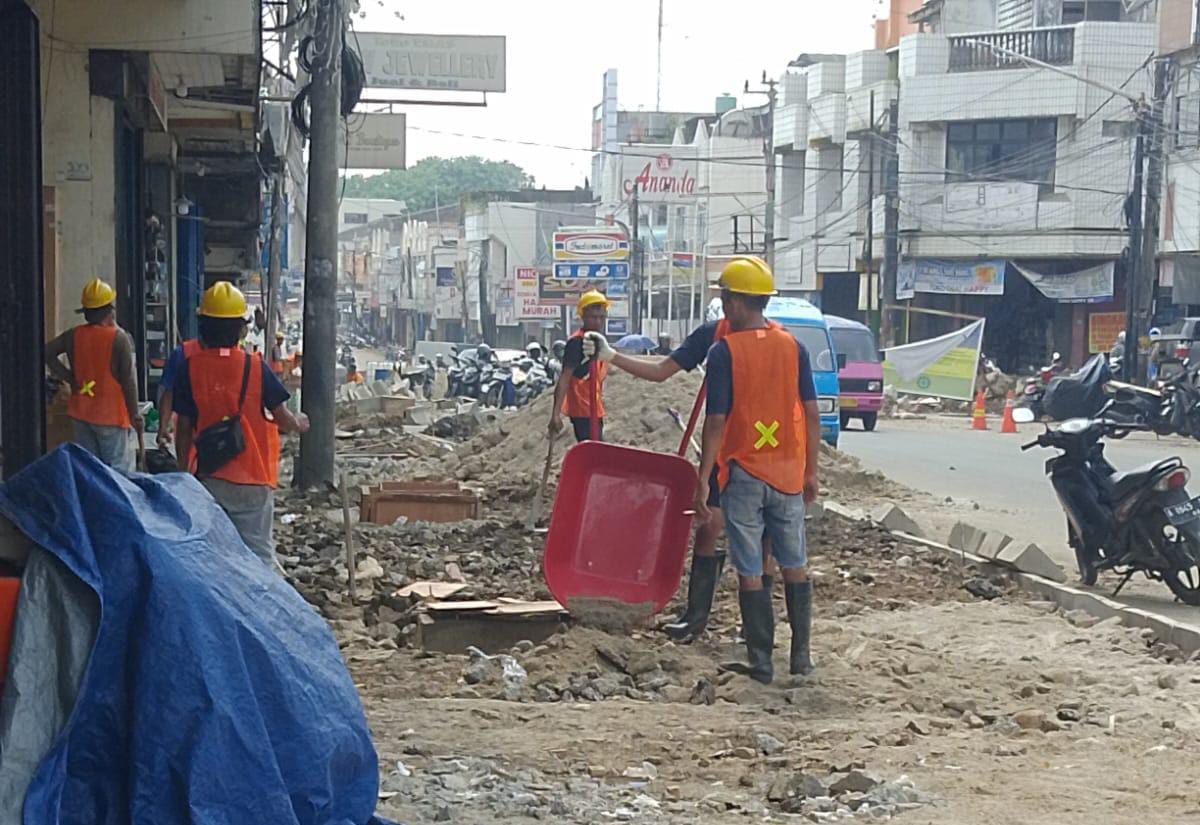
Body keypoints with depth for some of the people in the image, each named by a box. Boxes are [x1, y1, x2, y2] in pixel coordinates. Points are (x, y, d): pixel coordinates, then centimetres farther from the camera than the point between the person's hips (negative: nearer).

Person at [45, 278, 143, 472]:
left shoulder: (74, 336, 2)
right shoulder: (119, 338, -13)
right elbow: (128, 380, -11)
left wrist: (69, 378, 2)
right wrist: (134, 414, -3)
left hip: (81, 413, 6)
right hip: (111, 414, -5)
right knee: (119, 470, -2)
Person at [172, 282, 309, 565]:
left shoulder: (190, 368, -4)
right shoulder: (254, 367, -8)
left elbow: (184, 428, 0)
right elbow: (282, 420, -3)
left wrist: (182, 471, 11)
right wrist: (300, 423, 20)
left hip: (209, 478, 2)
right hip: (252, 479, -2)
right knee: (257, 555, 2)